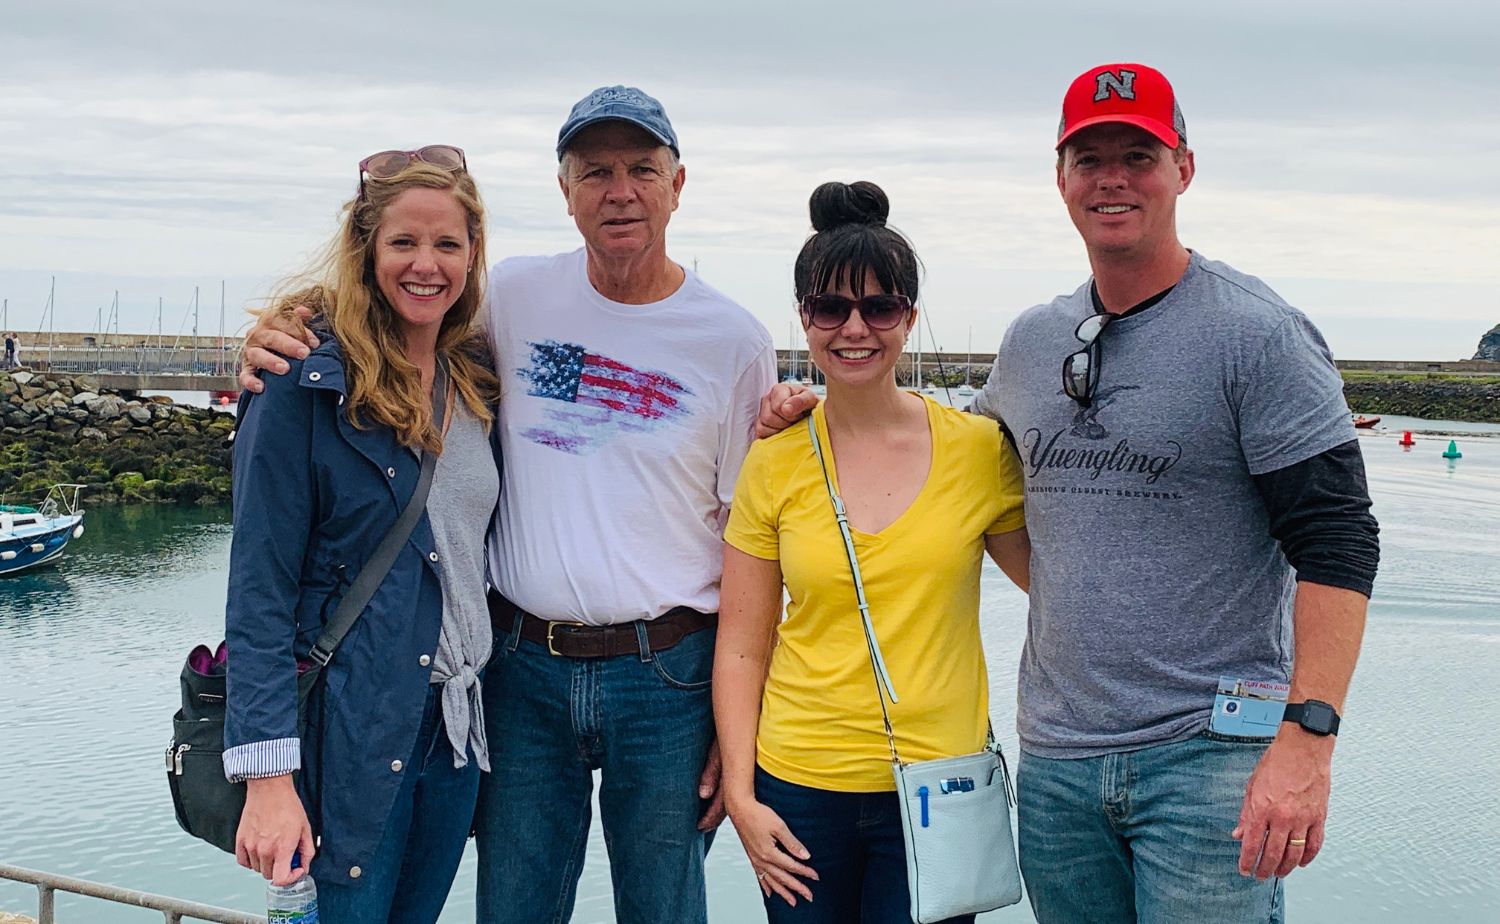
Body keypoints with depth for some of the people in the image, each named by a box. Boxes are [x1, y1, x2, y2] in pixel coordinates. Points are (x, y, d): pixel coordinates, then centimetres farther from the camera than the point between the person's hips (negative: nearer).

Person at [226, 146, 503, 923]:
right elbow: (259, 588, -14)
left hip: (457, 718, 6)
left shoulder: (478, 377, 6)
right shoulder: (309, 381, -12)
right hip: (352, 731, -6)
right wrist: (267, 775, -20)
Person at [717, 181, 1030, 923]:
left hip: (939, 785, -1)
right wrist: (740, 796, -2)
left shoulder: (978, 448, -3)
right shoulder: (774, 464, -2)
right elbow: (741, 647, 2)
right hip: (799, 786, 1)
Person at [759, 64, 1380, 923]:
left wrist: (1307, 737, -21)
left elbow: (1337, 544, -12)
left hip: (1209, 755, -5)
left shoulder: (1258, 333, -7)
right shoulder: (1032, 341, 11)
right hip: (1056, 760, 6)